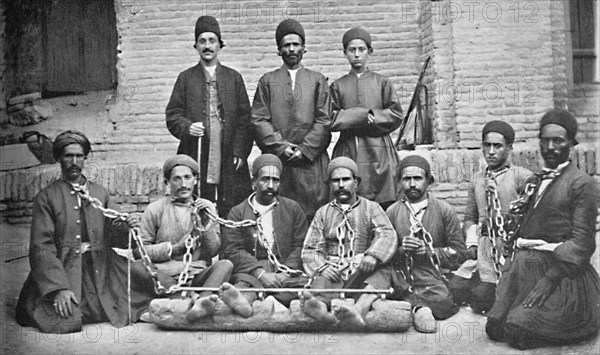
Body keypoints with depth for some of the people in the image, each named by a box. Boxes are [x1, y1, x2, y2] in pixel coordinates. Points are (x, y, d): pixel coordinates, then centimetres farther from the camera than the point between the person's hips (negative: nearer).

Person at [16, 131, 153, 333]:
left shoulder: (100, 193, 15)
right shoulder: (46, 198, 3)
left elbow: (113, 237, 11)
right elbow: (41, 247, -6)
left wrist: (127, 226, -13)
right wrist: (59, 288, -18)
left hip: (100, 271, 4)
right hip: (64, 270, -3)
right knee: (63, 322, -25)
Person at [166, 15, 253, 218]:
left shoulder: (234, 78, 13)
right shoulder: (185, 78, 11)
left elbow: (245, 118, 8)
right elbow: (172, 115, 7)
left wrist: (241, 151, -2)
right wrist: (187, 127, -14)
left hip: (229, 163, 1)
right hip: (195, 158, -1)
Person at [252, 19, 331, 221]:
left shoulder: (317, 81, 13)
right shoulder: (267, 81, 14)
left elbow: (324, 121, 4)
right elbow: (259, 120, 4)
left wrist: (305, 149, -8)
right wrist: (280, 146, -8)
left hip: (310, 161, 0)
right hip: (275, 162, 0)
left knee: (314, 214, -4)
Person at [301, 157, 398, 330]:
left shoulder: (371, 208, 16)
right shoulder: (323, 213, 20)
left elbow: (387, 235, -2)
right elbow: (310, 250, 12)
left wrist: (373, 255, -26)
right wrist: (322, 267, -13)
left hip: (363, 273, -1)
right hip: (333, 273, 1)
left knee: (380, 271, -32)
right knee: (322, 279, -30)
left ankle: (359, 309, -59)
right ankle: (319, 306, -64)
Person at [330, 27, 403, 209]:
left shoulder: (382, 82, 11)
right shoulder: (338, 86, 13)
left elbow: (396, 115, 1)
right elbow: (331, 120, 3)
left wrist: (351, 120, -5)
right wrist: (365, 115, -10)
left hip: (379, 152, 0)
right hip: (348, 153, 0)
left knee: (384, 206, -7)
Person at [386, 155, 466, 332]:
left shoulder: (444, 211, 5)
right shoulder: (392, 212, 9)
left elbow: (459, 253, 4)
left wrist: (428, 251, -10)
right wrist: (401, 250, -10)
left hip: (435, 279, 0)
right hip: (403, 282, 0)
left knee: (442, 301, -31)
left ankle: (417, 306, -10)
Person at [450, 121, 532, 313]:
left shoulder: (522, 177, -2)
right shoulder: (477, 179, 15)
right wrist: (472, 242, 3)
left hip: (510, 248, -6)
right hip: (483, 247, 6)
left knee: (482, 298, -16)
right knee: (455, 289, -8)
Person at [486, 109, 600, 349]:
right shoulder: (534, 181, 16)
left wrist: (550, 279, -19)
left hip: (558, 271, -7)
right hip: (523, 265, 7)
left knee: (518, 334, -16)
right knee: (494, 329, -2)